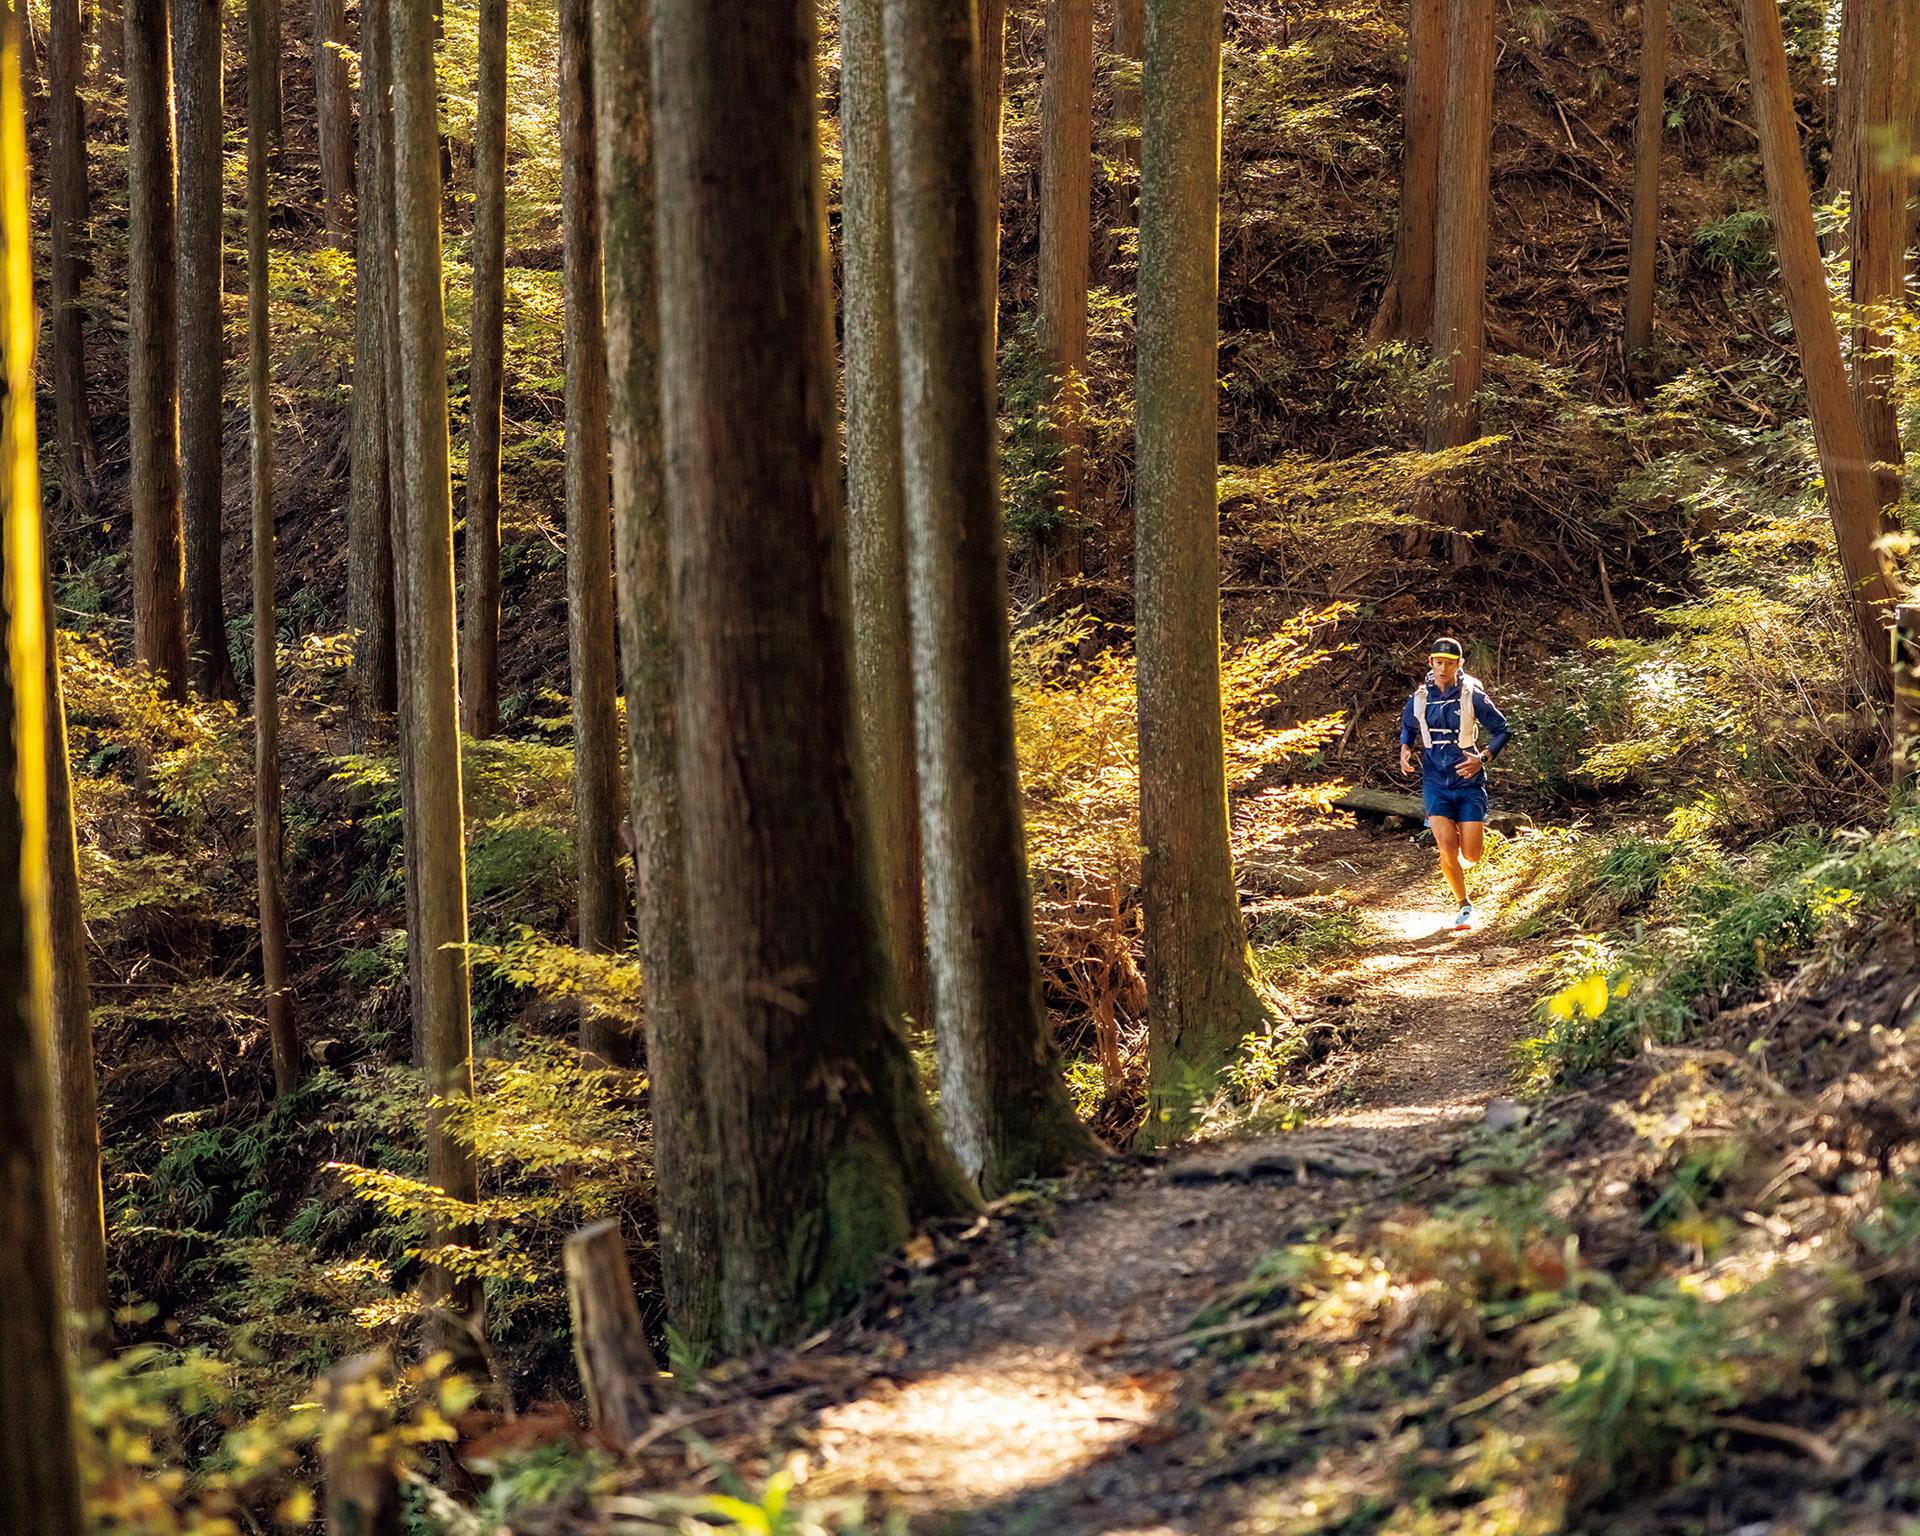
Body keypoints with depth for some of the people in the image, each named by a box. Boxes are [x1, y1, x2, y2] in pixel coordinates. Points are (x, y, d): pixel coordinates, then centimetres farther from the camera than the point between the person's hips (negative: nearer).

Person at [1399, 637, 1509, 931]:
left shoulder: (1473, 696, -8)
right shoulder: (1419, 699, 0)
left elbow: (1502, 730, -2)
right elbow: (1407, 727, 20)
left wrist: (1483, 758, -17)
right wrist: (1405, 749, -1)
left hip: (1469, 782, -1)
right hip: (1436, 783, 1)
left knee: (1471, 856, -4)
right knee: (1448, 849, -13)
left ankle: (1479, 832, 35)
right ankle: (1464, 905, 7)